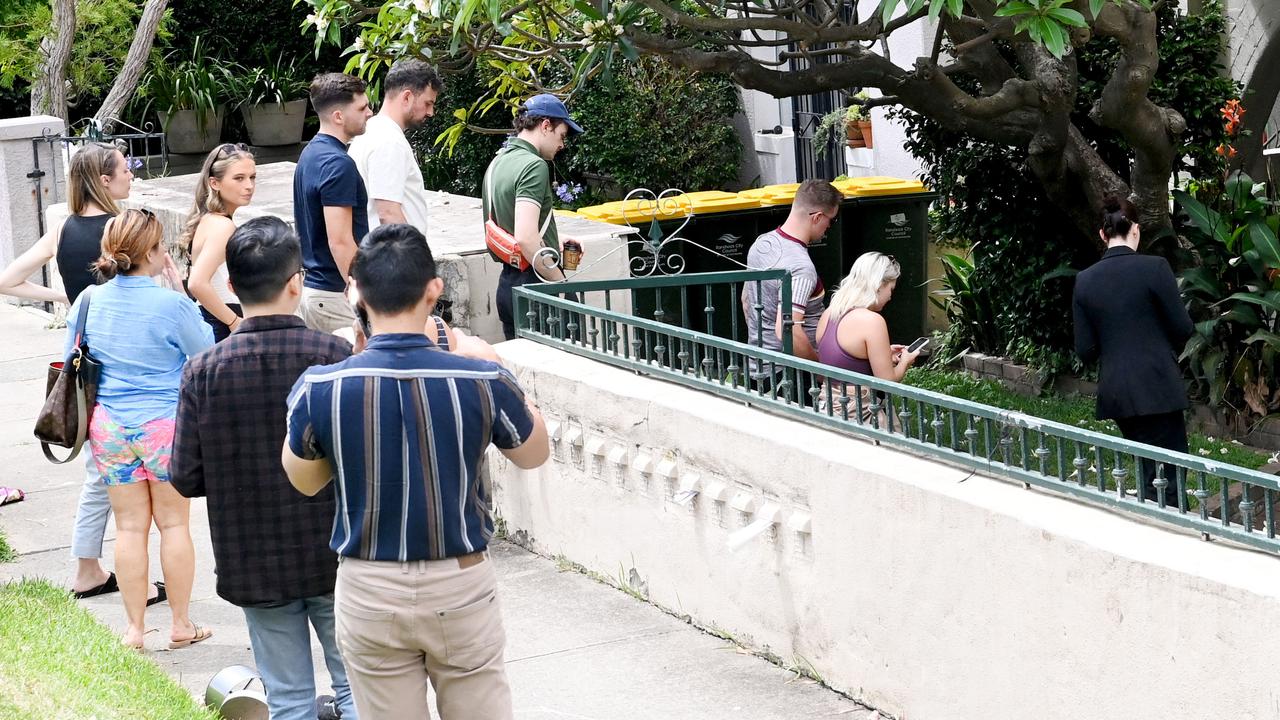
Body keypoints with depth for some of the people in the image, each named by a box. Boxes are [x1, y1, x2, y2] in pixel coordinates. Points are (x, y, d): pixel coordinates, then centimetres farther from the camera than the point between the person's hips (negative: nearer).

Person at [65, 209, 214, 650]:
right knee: (174, 523, 9)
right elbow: (206, 352, 1)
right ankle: (181, 624, 15)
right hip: (166, 426, -4)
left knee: (130, 527, 10)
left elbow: (71, 360, 11)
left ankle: (135, 628, 13)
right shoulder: (171, 304, -15)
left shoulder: (89, 301, -1)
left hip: (109, 427, 4)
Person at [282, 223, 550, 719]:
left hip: (370, 592, 1)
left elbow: (304, 481, 6)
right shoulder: (482, 381, -16)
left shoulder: (320, 388, -14)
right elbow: (534, 453, 5)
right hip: (461, 585, 0)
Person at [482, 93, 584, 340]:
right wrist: (561, 283, -17)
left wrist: (554, 241, 23)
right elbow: (525, 238, -25)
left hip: (507, 282, 9)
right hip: (535, 283, -9)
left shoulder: (497, 162, 14)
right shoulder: (534, 166, -15)